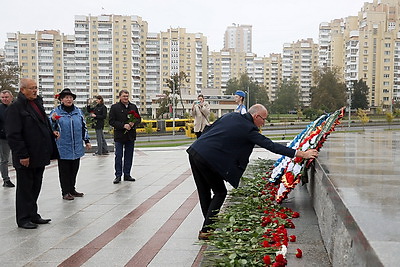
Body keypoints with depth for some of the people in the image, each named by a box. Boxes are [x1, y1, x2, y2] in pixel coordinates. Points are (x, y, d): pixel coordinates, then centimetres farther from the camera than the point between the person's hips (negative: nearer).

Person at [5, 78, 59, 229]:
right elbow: (13, 134, -17)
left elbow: (45, 127, 21)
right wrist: (22, 155, -21)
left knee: (35, 188, 16)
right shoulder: (16, 108, -11)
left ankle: (33, 216, 27)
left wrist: (50, 151, 15)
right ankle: (23, 219, 12)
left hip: (39, 157, 8)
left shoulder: (37, 104, 15)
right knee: (25, 188, 2)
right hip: (26, 159, -8)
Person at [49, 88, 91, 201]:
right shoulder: (56, 111, -3)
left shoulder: (78, 111, 10)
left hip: (77, 148, 5)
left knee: (74, 169, 13)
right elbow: (50, 127, -5)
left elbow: (83, 127, 16)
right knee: (64, 170, 2)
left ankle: (72, 189, 26)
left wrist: (87, 141, 13)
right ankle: (65, 192, 11)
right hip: (63, 148, -4)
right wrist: (53, 120, -26)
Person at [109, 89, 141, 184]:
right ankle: (118, 175, 4)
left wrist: (134, 123, -7)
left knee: (129, 156, 9)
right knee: (118, 156, -3)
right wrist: (123, 125, -16)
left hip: (131, 136, 4)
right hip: (119, 135, -4)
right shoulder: (114, 107, -2)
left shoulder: (133, 107, 10)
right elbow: (112, 121, -7)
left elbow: (139, 119, 15)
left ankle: (127, 175, 18)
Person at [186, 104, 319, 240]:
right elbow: (271, 146, -9)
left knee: (204, 192, 19)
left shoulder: (231, 116, 13)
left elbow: (209, 130, 20)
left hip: (194, 150, 8)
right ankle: (206, 231, 8)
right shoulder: (249, 129, -8)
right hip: (207, 159, -8)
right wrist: (301, 154, -6)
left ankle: (209, 224, 31)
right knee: (220, 193, 7)